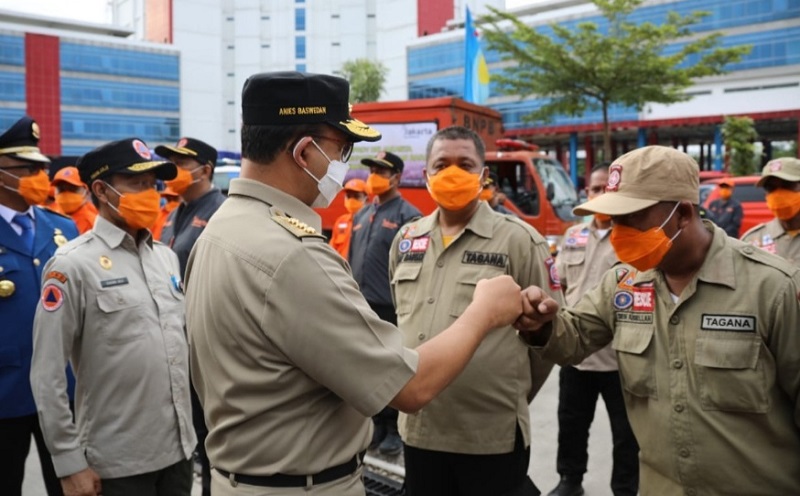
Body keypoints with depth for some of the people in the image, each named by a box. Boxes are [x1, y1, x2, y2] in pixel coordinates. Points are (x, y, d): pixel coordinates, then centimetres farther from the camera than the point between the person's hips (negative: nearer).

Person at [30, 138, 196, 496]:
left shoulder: (166, 256, 7)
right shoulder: (73, 265, -12)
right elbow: (47, 376, -12)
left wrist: (193, 417, 14)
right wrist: (69, 463, -11)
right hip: (117, 463, -5)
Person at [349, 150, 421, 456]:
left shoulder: (408, 216, -7)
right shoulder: (361, 215, 15)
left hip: (391, 308, -7)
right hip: (361, 306, 7)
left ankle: (394, 430, 15)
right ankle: (377, 424, 26)